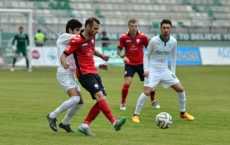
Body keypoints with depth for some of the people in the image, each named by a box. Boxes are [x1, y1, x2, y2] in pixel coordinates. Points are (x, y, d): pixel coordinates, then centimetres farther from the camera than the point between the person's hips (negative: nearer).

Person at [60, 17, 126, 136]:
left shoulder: (92, 38, 11)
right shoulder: (77, 40, -12)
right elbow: (64, 55, -14)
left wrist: (102, 56, 15)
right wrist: (64, 63, -36)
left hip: (94, 73, 9)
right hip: (85, 74, -9)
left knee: (102, 101, -1)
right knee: (100, 96, -24)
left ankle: (84, 125, 3)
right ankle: (114, 122, -34)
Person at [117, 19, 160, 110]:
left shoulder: (143, 36, -6)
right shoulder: (123, 37, -7)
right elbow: (119, 50, 0)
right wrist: (123, 56, -20)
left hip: (141, 63, 2)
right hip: (129, 64, -2)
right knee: (127, 83, -18)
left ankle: (153, 101, 26)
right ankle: (123, 103, -1)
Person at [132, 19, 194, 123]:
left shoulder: (173, 42, -3)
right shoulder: (154, 41, -13)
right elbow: (146, 55, -3)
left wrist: (173, 73, 7)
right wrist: (146, 70, -13)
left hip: (164, 70, 4)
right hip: (152, 70, -4)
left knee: (180, 89, 2)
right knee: (147, 92, -20)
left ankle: (183, 112, 21)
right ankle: (136, 115, -7)